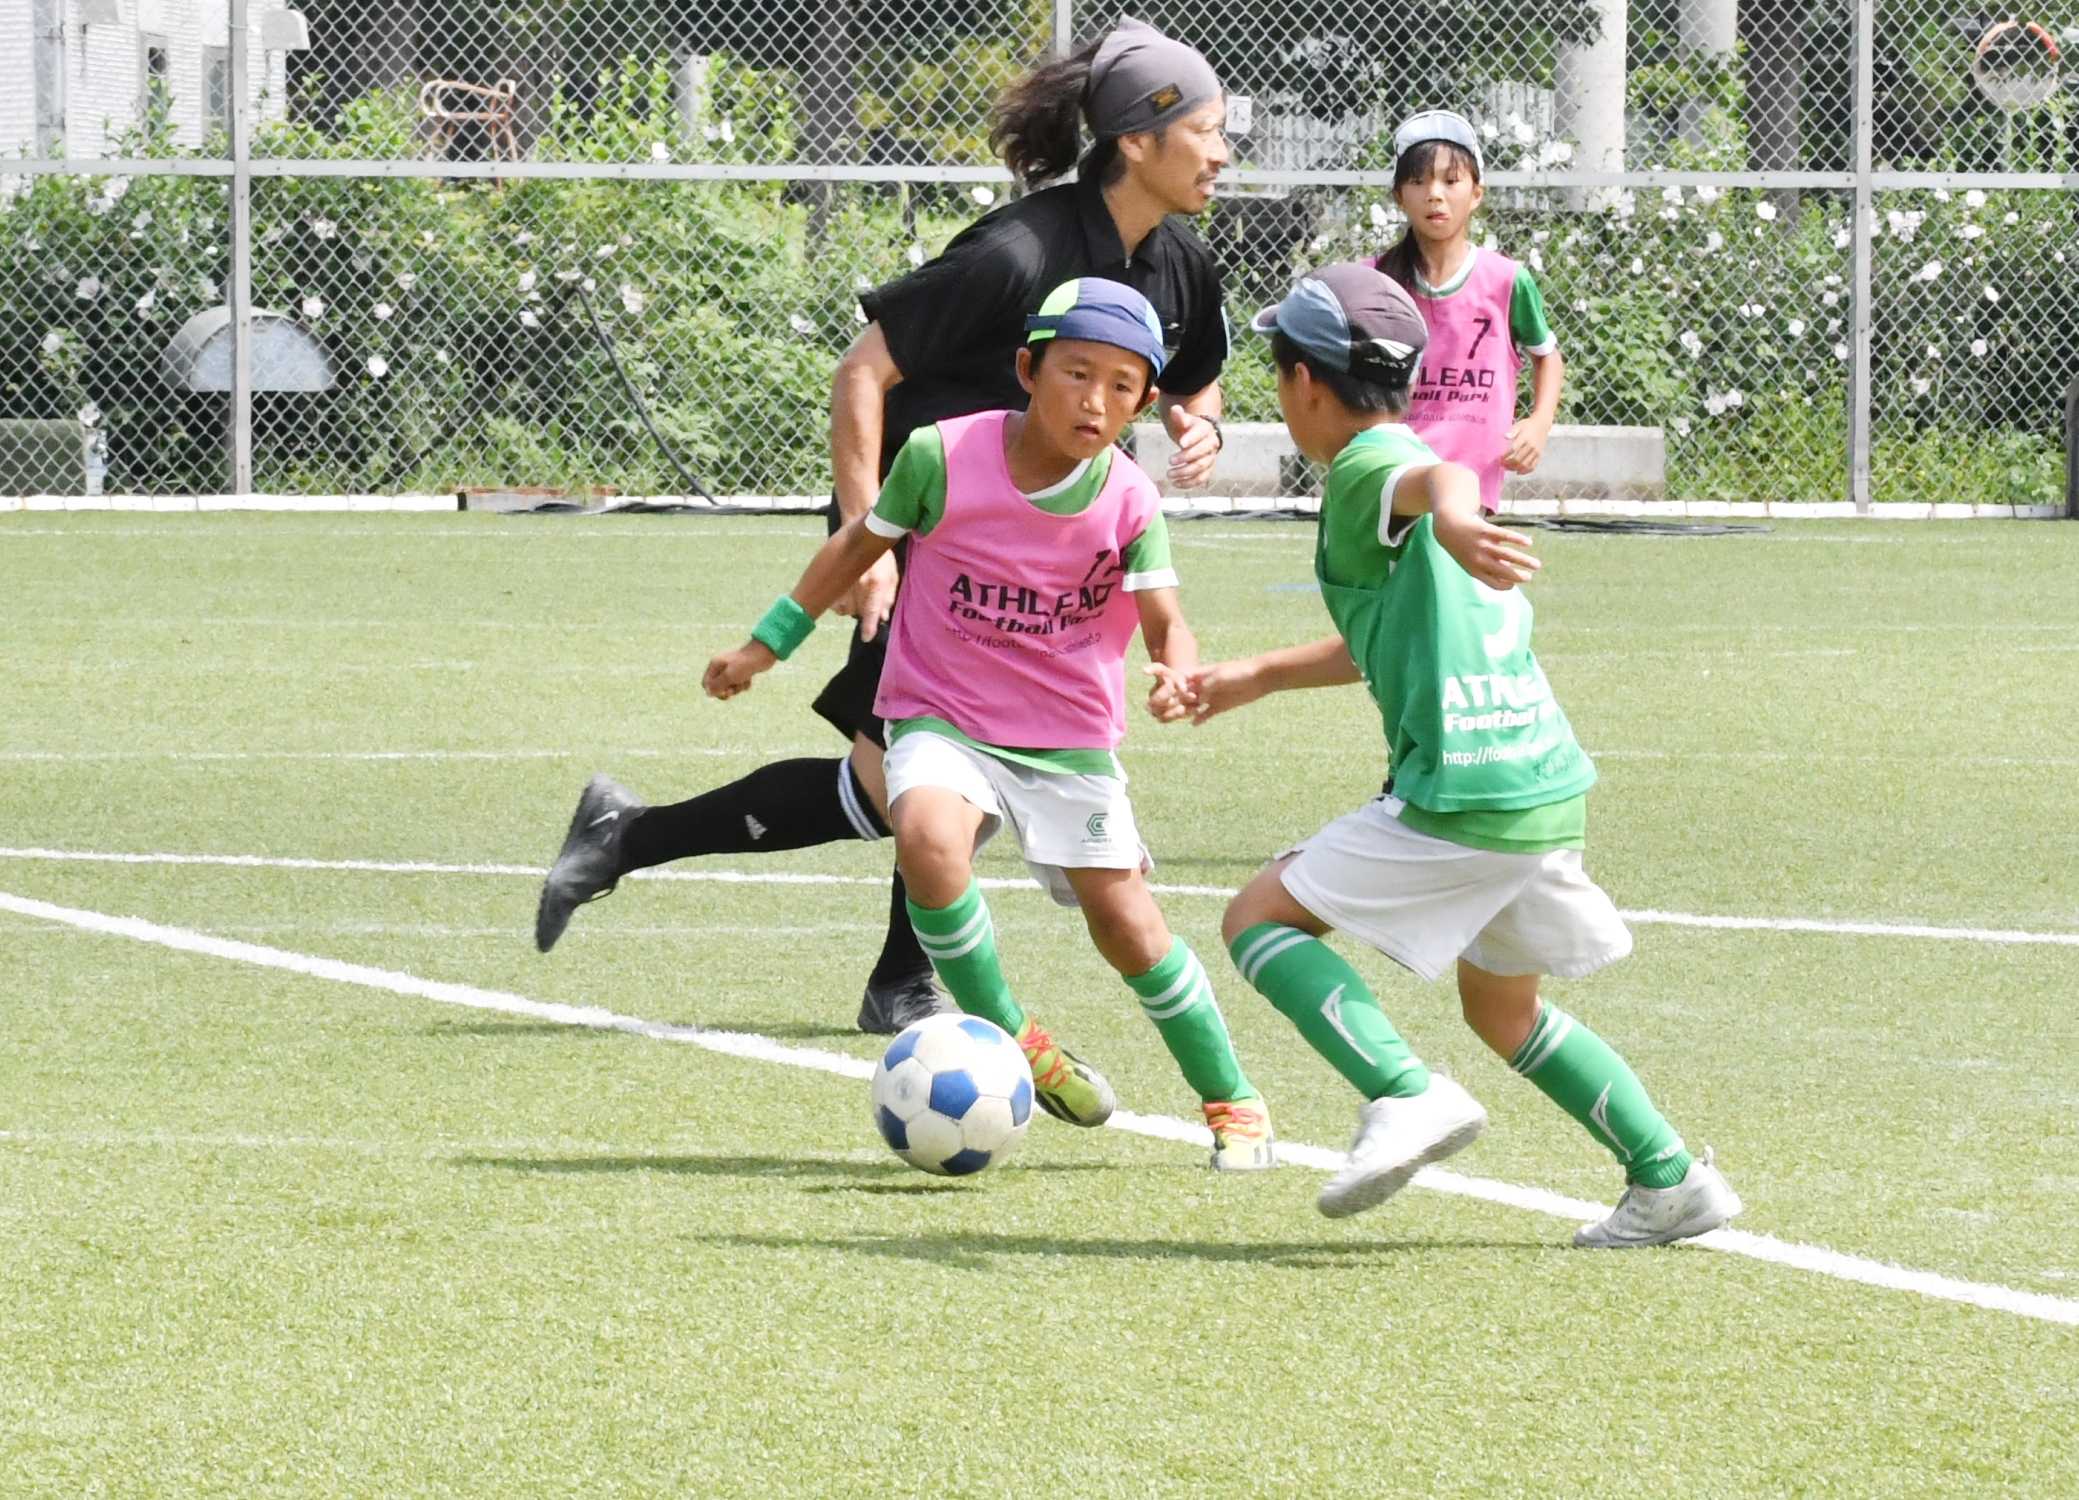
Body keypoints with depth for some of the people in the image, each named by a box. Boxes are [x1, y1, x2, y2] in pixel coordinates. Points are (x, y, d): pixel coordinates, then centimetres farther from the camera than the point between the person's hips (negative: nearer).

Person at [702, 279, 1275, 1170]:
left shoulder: (1129, 502, -10)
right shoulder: (942, 457, -14)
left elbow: (1166, 624, -11)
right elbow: (862, 544, 3)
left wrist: (1177, 673, -36)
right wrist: (769, 643, 10)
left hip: (1071, 739, 1)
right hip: (943, 719, -1)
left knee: (1127, 925, -2)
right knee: (928, 835, -32)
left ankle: (1232, 1104, 19)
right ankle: (1009, 1041, -13)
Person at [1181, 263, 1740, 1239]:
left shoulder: (1364, 469, -5)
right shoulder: (1405, 471, 24)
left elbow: (1433, 478, -32)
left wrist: (1453, 520, -55)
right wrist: (1259, 677, 46)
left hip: (1459, 795, -9)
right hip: (1553, 787, 9)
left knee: (1260, 918, -1)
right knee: (1502, 1009, 24)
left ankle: (1406, 1095, -19)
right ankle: (1670, 1180, 19)